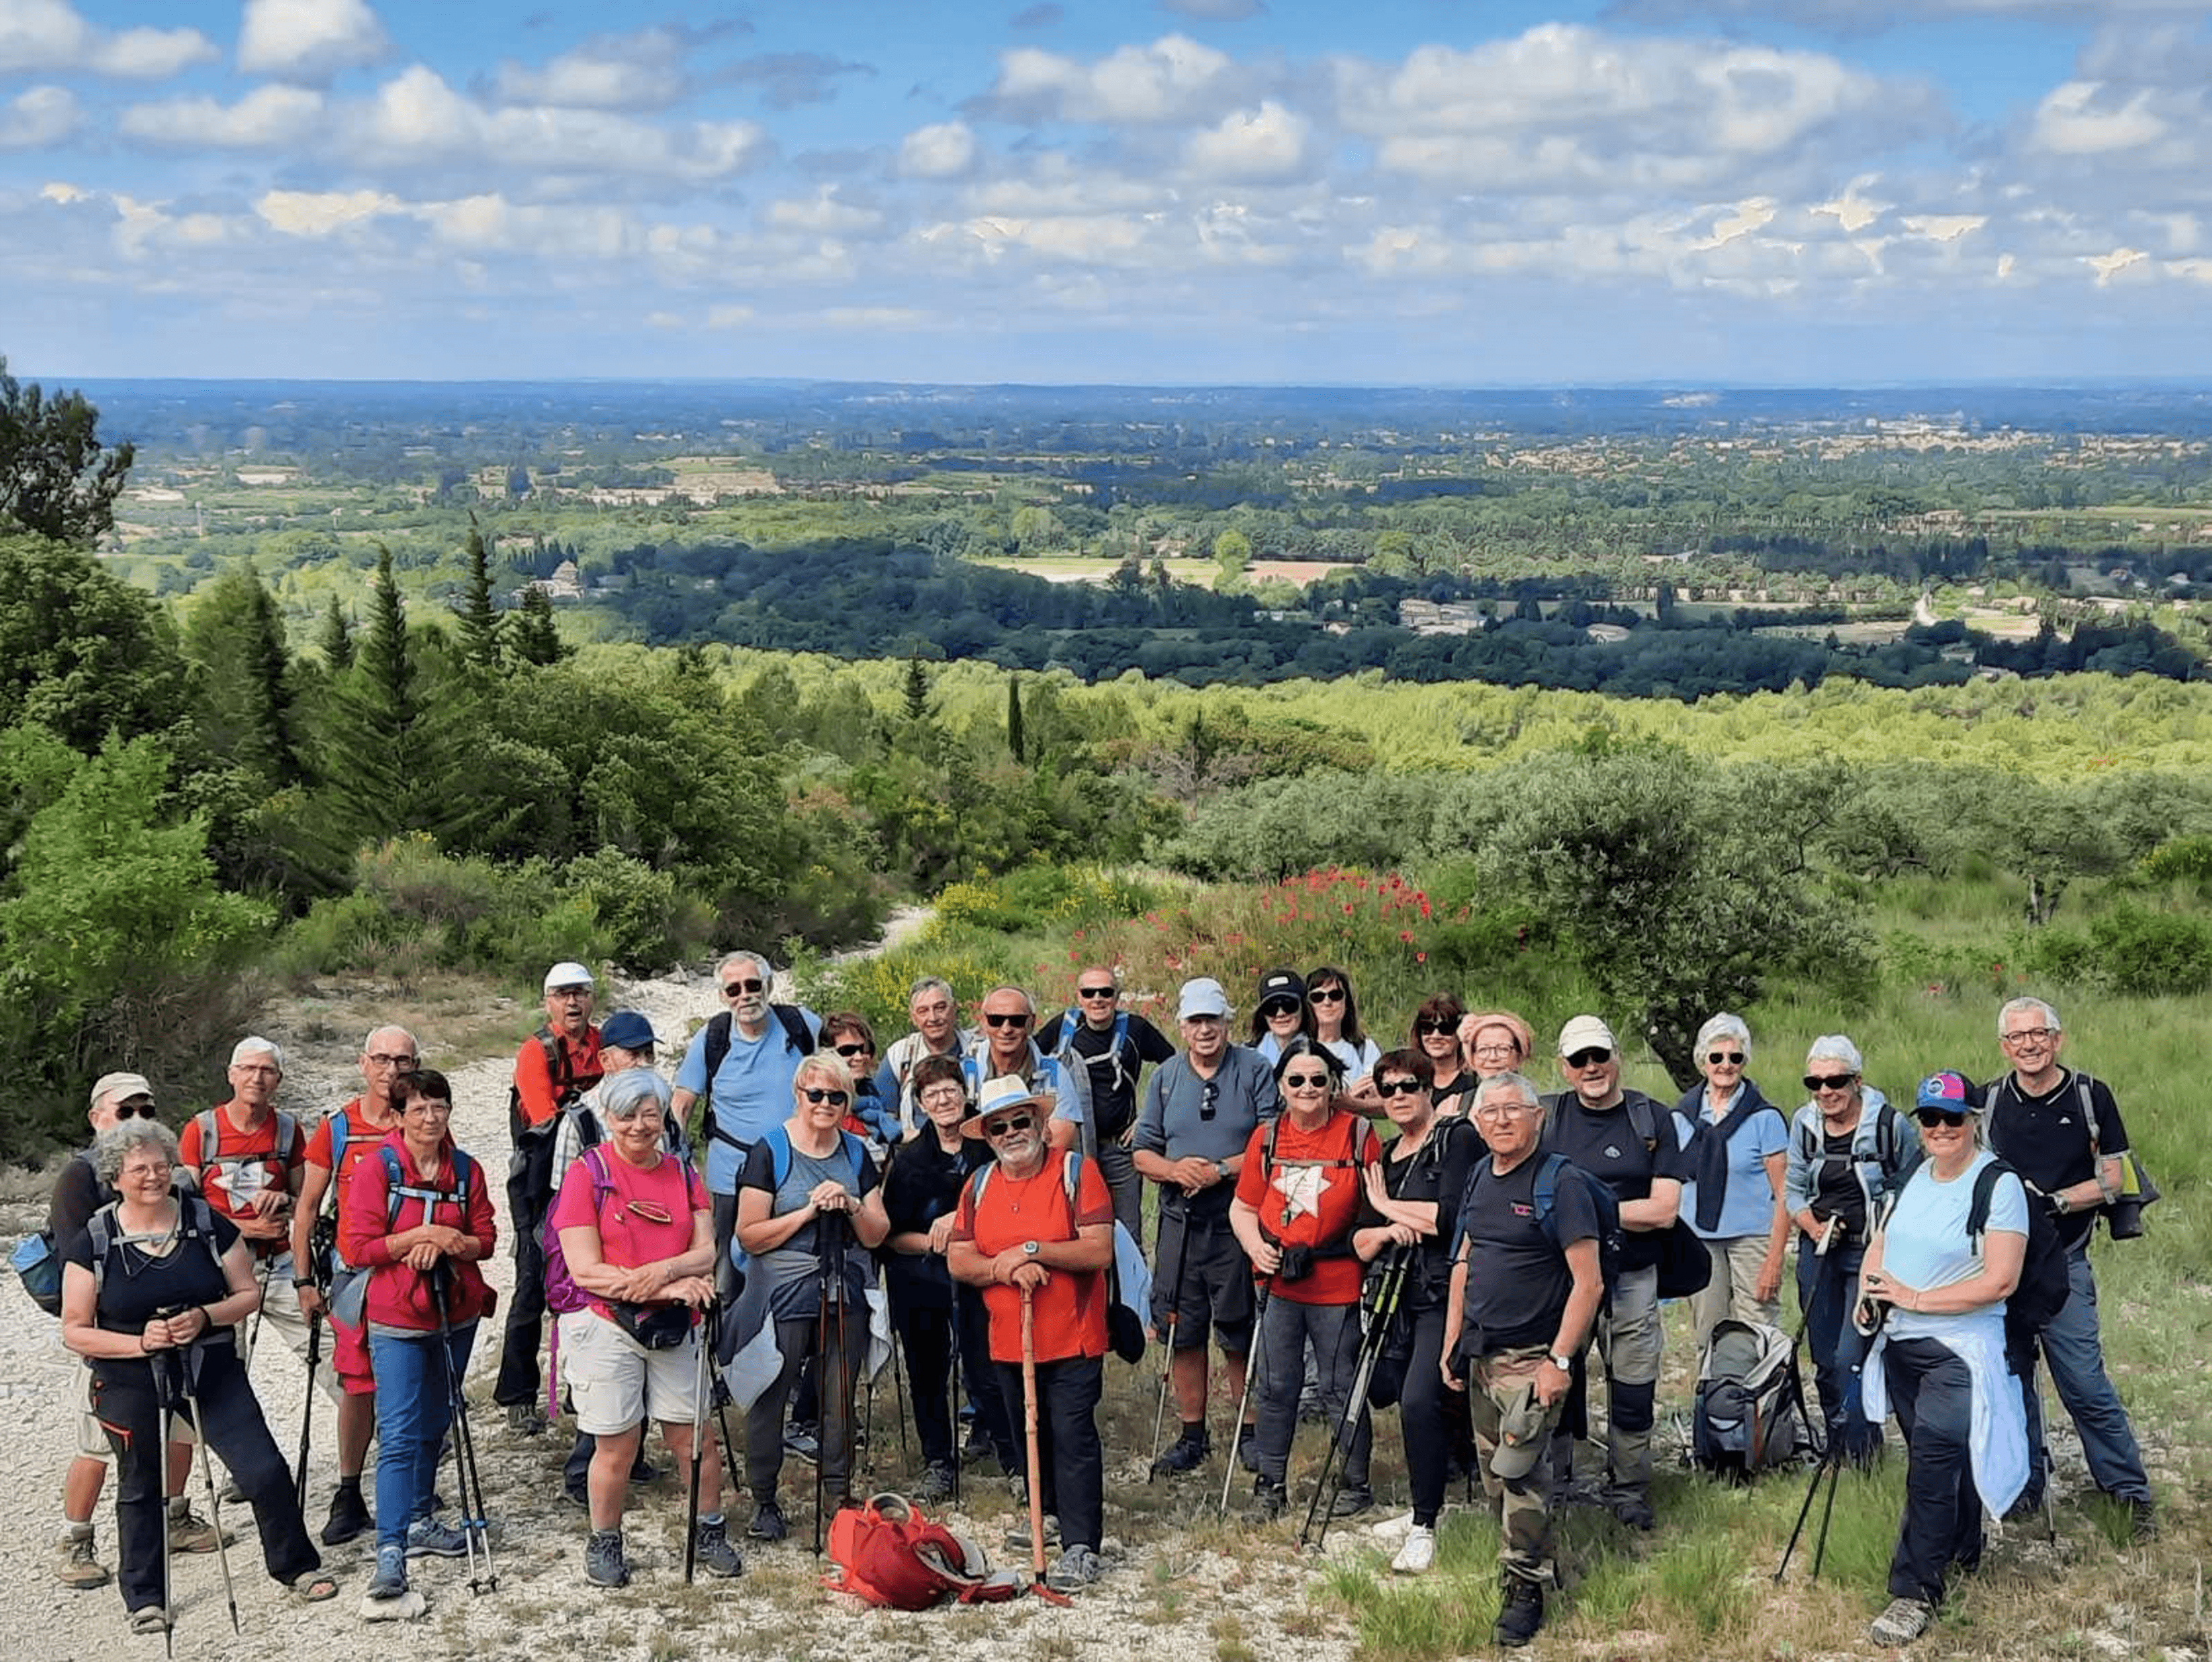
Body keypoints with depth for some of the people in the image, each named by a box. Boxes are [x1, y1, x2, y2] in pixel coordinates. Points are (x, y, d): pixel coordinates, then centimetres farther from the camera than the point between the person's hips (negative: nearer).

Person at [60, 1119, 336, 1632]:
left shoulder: (207, 1224, -2)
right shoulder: (91, 1243, -6)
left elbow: (248, 1293, 3)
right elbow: (75, 1331, -5)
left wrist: (205, 1317, -16)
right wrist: (139, 1342, -19)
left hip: (212, 1372, 1)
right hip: (130, 1383, -1)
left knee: (265, 1470, -4)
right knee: (140, 1488, 13)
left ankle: (296, 1565, 18)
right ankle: (146, 1598, 31)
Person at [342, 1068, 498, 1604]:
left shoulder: (466, 1171, 4)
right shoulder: (378, 1167, -9)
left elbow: (484, 1240, 4)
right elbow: (357, 1247, -13)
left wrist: (447, 1244, -16)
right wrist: (422, 1235, -19)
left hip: (456, 1316, 5)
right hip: (397, 1322, -5)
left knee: (434, 1425, 16)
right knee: (399, 1435, -11)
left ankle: (420, 1521, 31)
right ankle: (391, 1550, -14)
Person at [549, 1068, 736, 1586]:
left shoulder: (683, 1174, 8)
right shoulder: (587, 1173, -6)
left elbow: (707, 1252, 0)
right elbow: (586, 1270, -12)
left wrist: (664, 1270, -21)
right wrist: (674, 1287, -16)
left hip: (675, 1329, 4)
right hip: (607, 1328, -4)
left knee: (695, 1438, 6)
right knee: (616, 1446, 1)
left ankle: (709, 1534, 24)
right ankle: (604, 1544, 20)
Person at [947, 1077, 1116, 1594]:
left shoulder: (1076, 1172, -7)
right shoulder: (979, 1186, 8)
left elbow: (1100, 1250, -15)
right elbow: (958, 1260, 2)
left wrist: (1033, 1250, -19)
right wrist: (1005, 1269, -16)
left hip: (1072, 1339, -5)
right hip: (1009, 1341, 5)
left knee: (1073, 1438, -9)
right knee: (1030, 1438, 16)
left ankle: (1082, 1548, -9)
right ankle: (1050, 1519, 33)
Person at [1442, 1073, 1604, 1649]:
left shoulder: (1559, 1184, -14)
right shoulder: (1480, 1176, 8)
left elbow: (1588, 1283, -16)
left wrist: (1560, 1360, -20)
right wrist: (1452, 1341, 14)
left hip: (1531, 1358, -7)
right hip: (1480, 1355, 7)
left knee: (1517, 1470, -12)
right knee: (1493, 1473, 12)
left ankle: (1525, 1589, 0)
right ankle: (1533, 1559, 26)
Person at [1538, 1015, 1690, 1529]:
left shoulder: (1655, 1120, 1)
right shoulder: (1547, 1119, 4)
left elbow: (1664, 1211, -6)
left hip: (1632, 1279, 0)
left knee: (1634, 1393, 7)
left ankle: (1628, 1492, 23)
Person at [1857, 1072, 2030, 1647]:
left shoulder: (1999, 1185, -14)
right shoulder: (1914, 1177, 7)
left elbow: (2000, 1281, -19)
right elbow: (1882, 1241, 18)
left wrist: (1915, 1299, -19)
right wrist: (1868, 1292, -3)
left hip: (1958, 1350, -7)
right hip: (1900, 1344, 7)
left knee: (1933, 1465, -11)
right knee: (1940, 1455, 18)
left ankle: (1916, 1593, -8)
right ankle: (1960, 1551, 37)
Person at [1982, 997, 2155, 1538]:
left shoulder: (2091, 1096, -2)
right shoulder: (1988, 1101, 4)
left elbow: (2112, 1180, -1)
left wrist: (2053, 1201, -15)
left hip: (2063, 1263, -3)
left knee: (2085, 1382, -7)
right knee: (2010, 1379, 9)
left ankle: (2131, 1492, 4)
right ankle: (2026, 1487, 21)